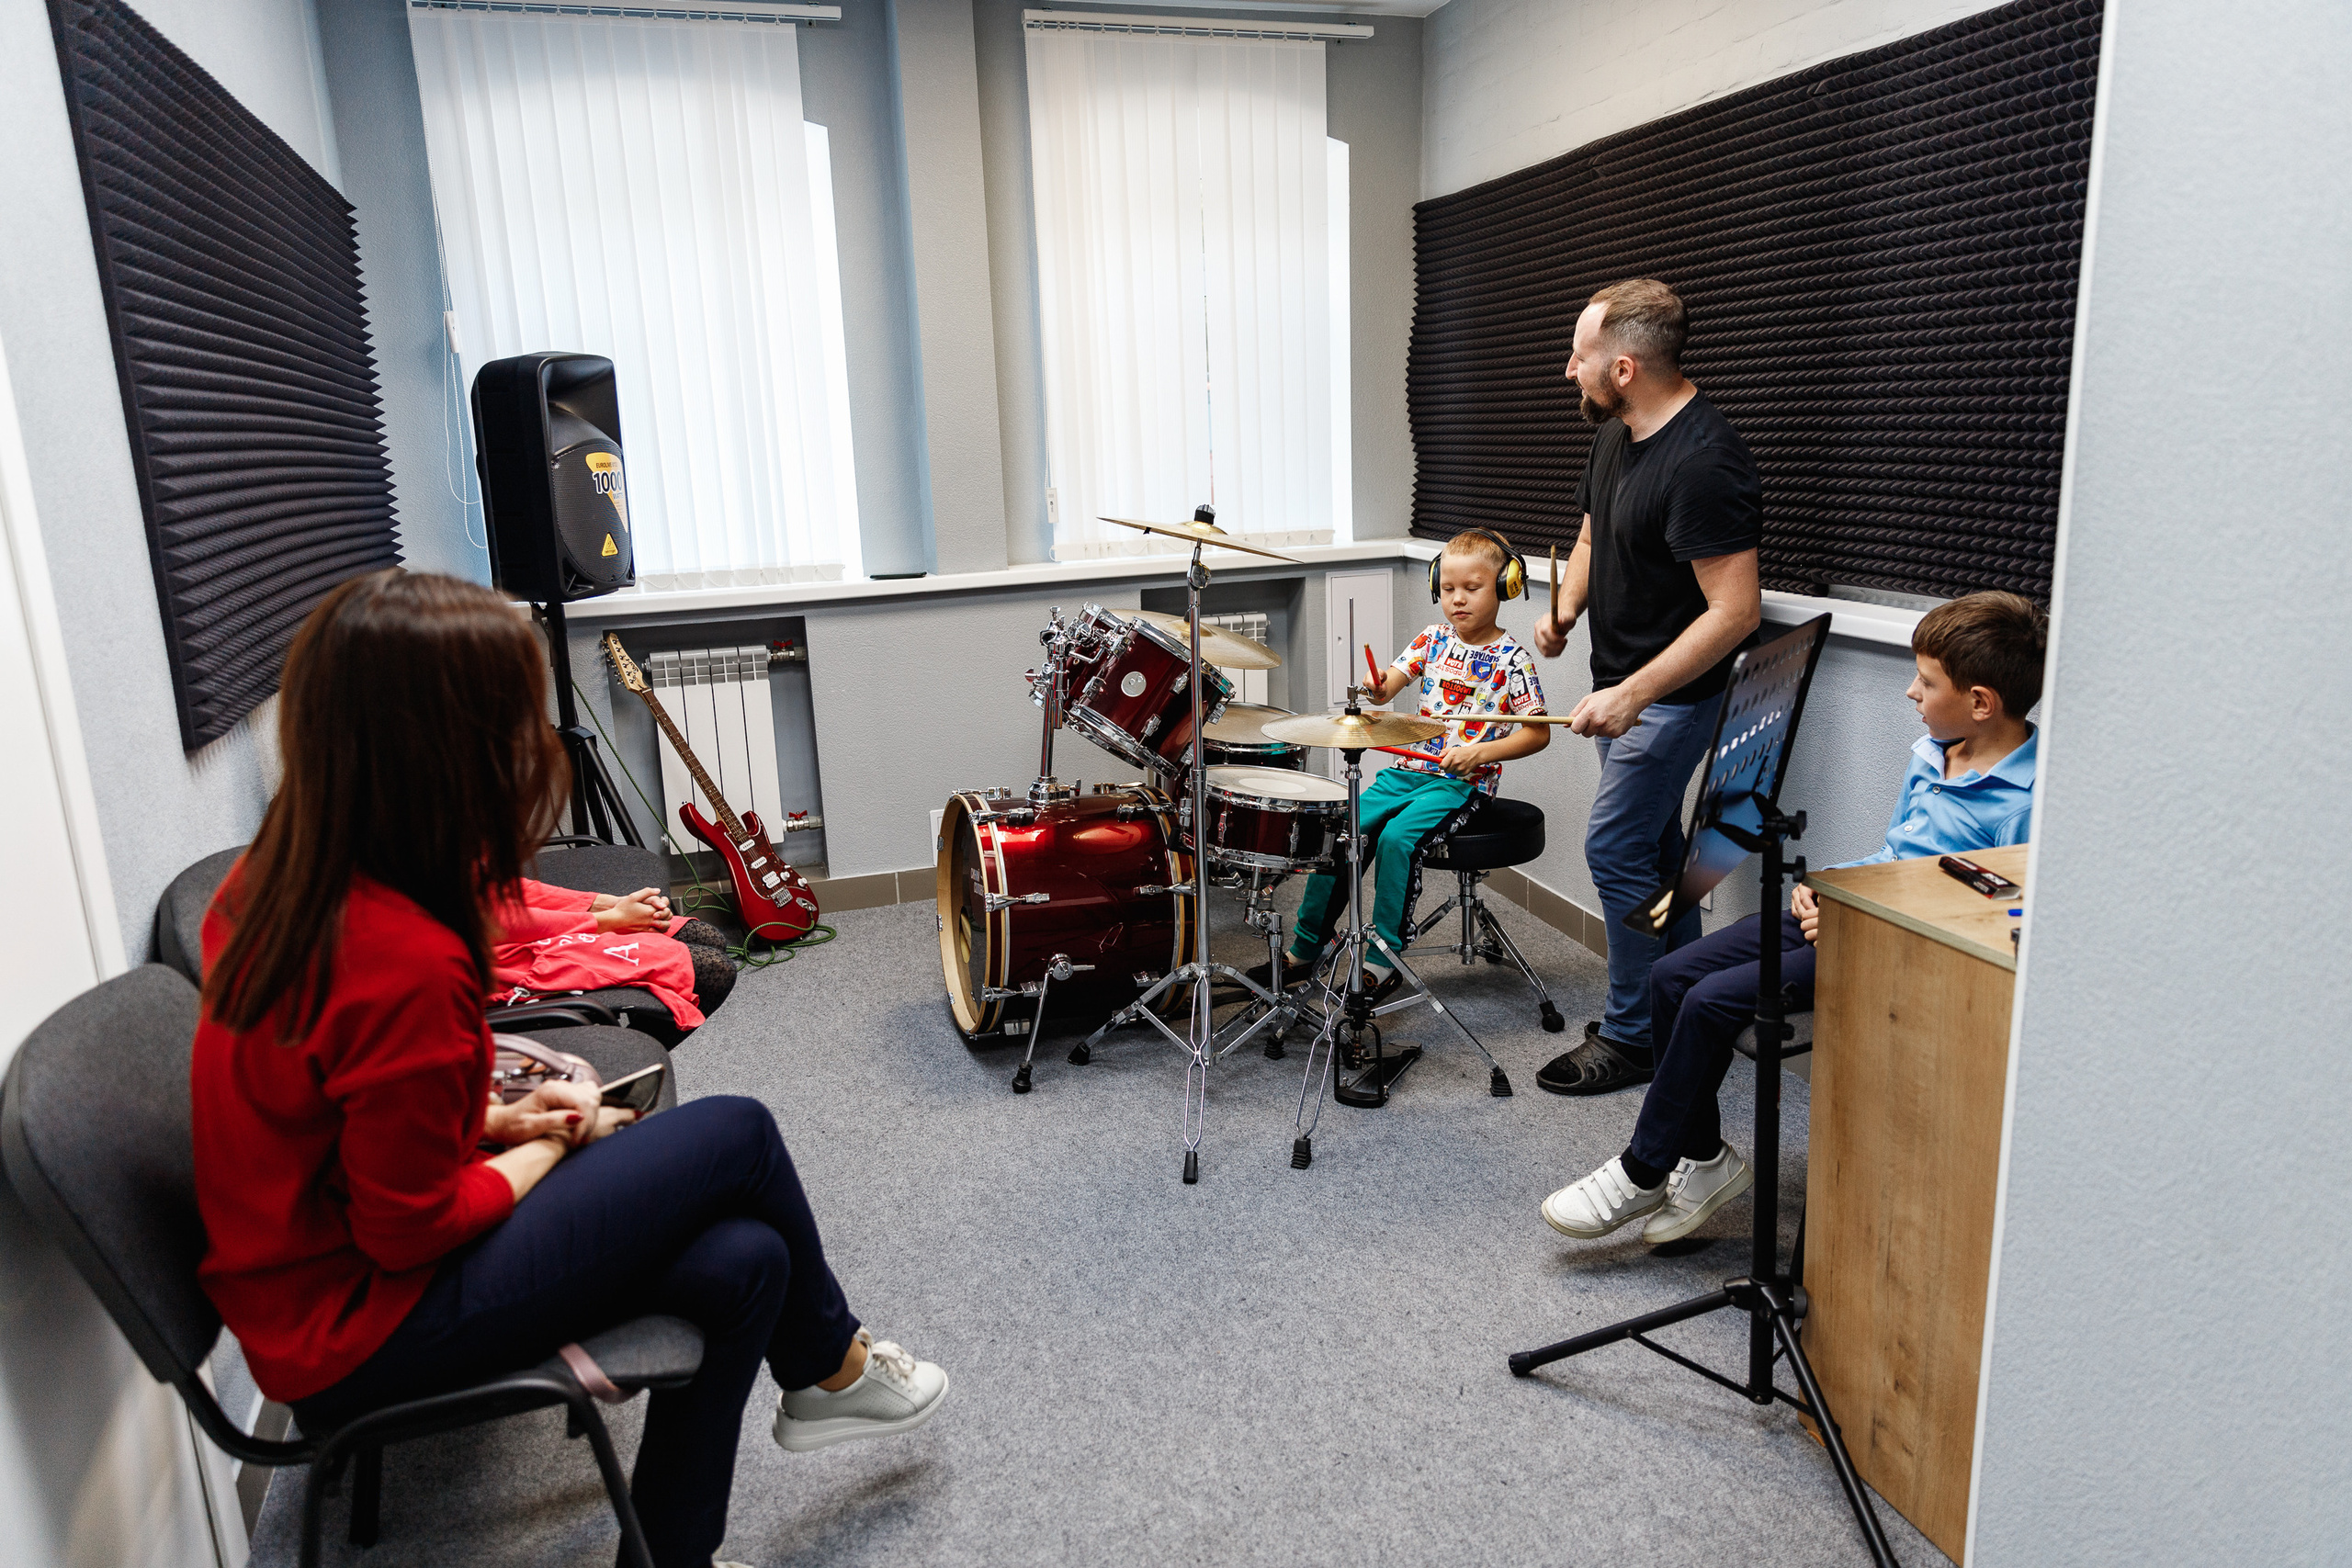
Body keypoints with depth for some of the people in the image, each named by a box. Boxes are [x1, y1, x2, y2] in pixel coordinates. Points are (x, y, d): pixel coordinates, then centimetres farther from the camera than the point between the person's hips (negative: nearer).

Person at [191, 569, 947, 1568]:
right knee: (736, 1136, -6)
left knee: (741, 1263, 2)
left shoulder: (282, 879, -2)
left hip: (312, 1266, 8)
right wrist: (547, 1148, -5)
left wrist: (492, 1119, 3)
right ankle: (832, 1369, 19)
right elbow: (410, 1229, -22)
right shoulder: (404, 962, -32)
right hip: (359, 1330, -8)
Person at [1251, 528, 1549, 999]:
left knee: (1397, 837, -28)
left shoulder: (1511, 659, -5)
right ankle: (1304, 949, 0)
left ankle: (1382, 961, -18)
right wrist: (1376, 686, -24)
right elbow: (1389, 683, 0)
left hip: (1463, 782, -5)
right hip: (1410, 769, 5)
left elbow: (1539, 732, -6)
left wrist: (1481, 752, -18)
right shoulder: (1433, 641, 10)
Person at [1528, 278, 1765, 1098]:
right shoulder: (1615, 433, 5)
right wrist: (1563, 611, -1)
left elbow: (1736, 609, -28)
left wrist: (1632, 695, -31)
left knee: (1616, 848, -7)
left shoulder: (1703, 463, -25)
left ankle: (1633, 1035, 8)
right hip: (1624, 685, 10)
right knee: (1653, 842, 17)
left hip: (1673, 692, -10)